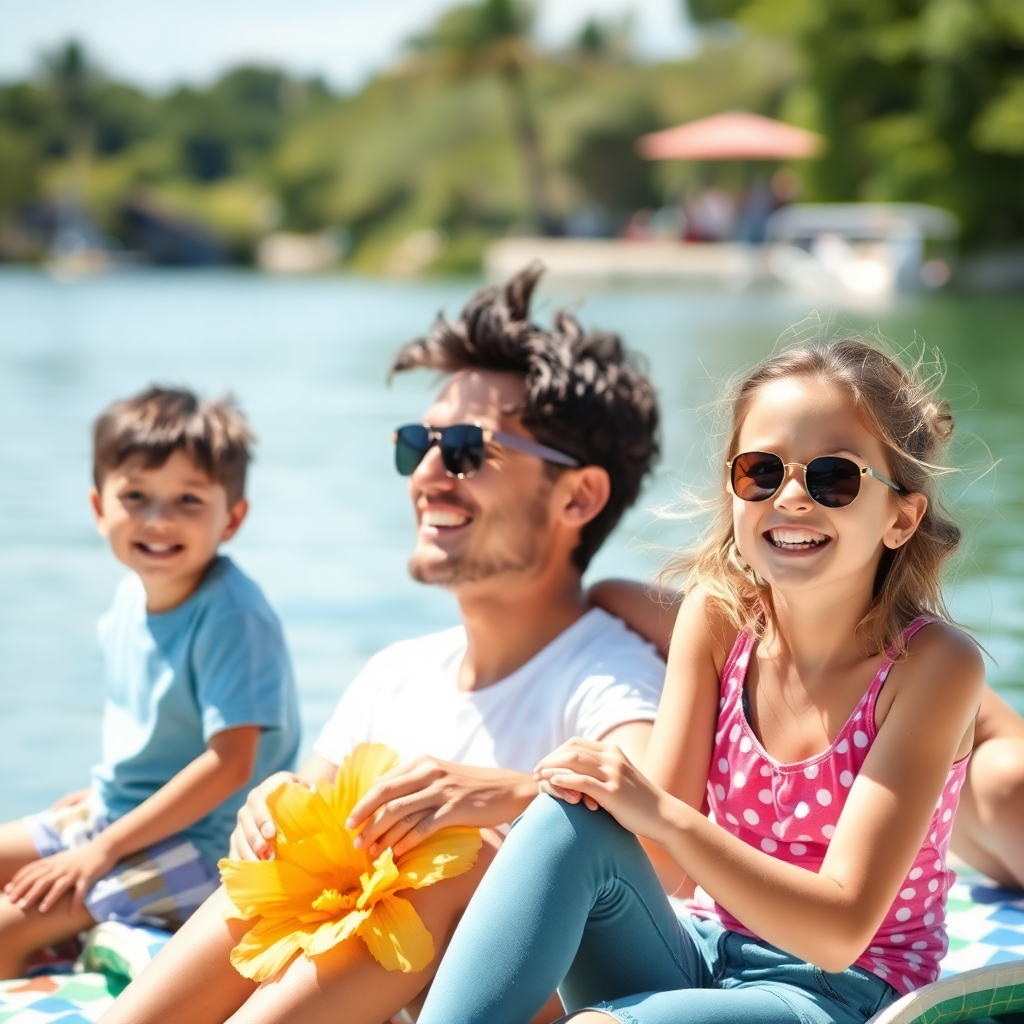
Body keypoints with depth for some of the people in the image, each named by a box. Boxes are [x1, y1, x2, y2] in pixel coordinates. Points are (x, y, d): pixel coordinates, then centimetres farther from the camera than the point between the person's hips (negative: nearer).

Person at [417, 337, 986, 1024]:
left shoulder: (934, 664, -12)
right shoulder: (717, 616, 1)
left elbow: (841, 929, -18)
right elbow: (665, 841, -2)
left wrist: (663, 816, -28)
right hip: (698, 957, 5)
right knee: (573, 822, -26)